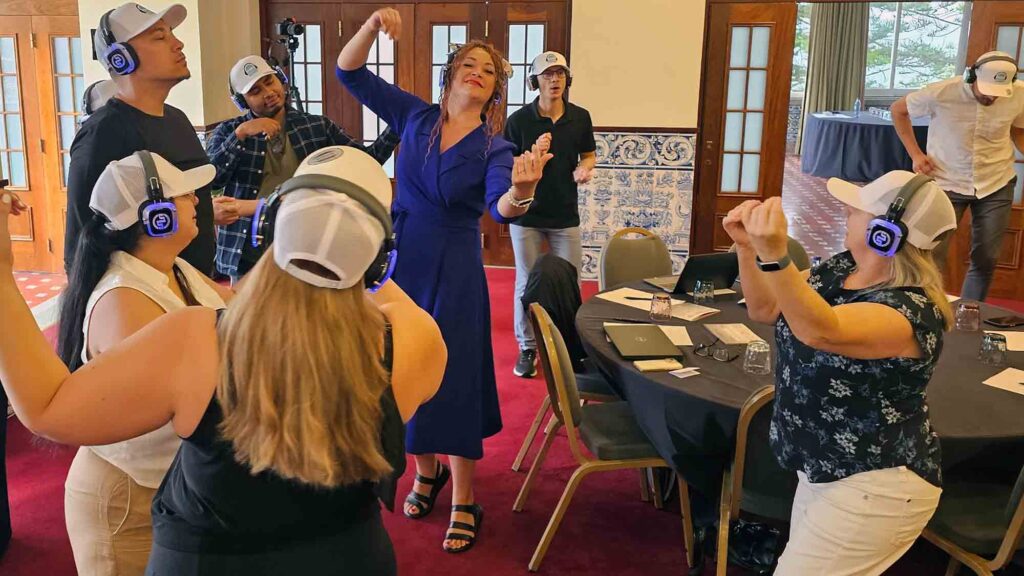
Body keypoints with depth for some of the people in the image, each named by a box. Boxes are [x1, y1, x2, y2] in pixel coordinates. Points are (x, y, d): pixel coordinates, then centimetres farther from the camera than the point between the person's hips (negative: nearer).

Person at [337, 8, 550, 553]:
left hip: (453, 273, -3)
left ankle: (464, 503, 13)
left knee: (453, 378, 0)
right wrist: (373, 26, -17)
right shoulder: (414, 116, 1)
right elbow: (349, 72, 2)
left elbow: (501, 208, -26)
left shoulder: (494, 149, -6)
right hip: (399, 262, 3)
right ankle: (426, 469, 36)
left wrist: (522, 190, -50)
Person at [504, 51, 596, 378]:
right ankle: (527, 348, 19)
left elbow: (589, 154, 13)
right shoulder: (519, 120, -8)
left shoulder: (580, 117, -1)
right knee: (526, 284, 5)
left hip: (565, 215, 2)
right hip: (526, 214, -2)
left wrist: (584, 169, -10)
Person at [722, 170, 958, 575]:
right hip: (825, 470, 9)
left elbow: (820, 331, -45)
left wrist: (774, 255, -59)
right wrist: (748, 247, -15)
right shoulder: (841, 268, -1)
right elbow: (765, 309, 2)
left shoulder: (911, 312, -27)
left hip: (874, 486, -8)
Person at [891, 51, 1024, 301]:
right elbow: (898, 110, -2)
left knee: (986, 260, 8)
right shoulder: (941, 93, -20)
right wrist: (915, 154, -8)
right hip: (946, 183, -3)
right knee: (932, 256, -5)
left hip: (997, 186, 3)